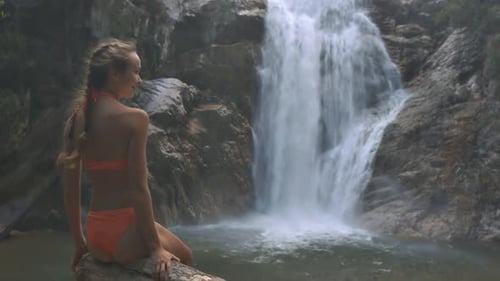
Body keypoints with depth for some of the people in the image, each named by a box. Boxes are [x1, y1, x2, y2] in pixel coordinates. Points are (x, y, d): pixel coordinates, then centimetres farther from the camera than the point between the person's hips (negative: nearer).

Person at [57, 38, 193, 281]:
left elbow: (69, 189, 6)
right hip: (126, 235, -6)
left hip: (96, 236, 6)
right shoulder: (134, 117, -14)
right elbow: (138, 188, -18)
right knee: (184, 258, 25)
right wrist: (156, 248, -11)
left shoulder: (75, 120, 4)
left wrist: (79, 242, 16)